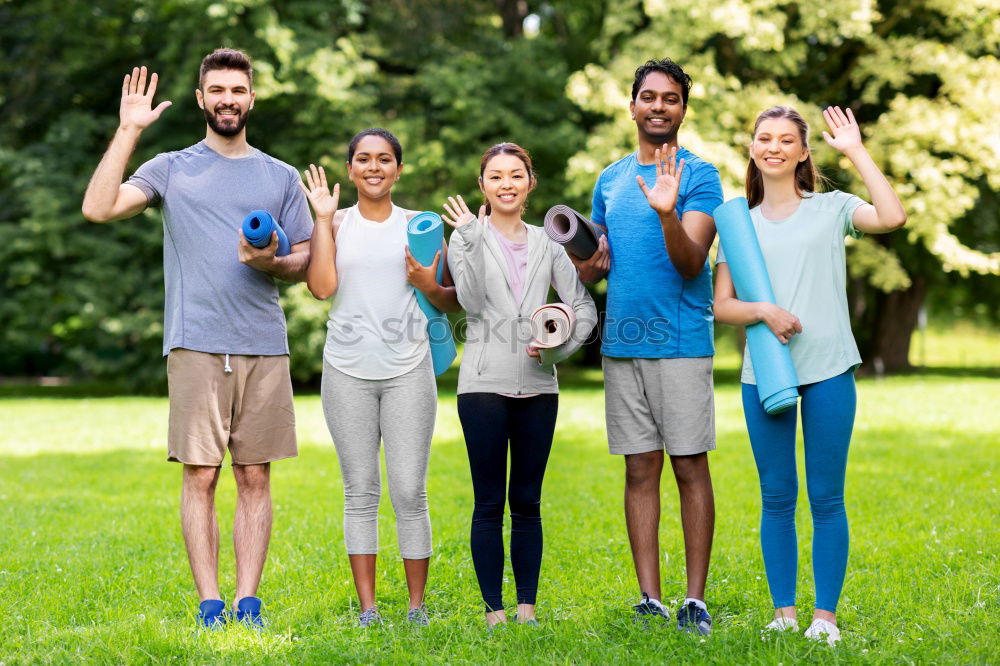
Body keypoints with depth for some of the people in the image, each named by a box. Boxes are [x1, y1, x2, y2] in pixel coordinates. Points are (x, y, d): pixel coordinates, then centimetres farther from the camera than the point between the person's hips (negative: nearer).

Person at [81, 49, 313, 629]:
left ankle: (248, 601, 6)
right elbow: (98, 208, -7)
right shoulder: (171, 169, 8)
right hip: (195, 345, -2)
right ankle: (210, 604, 1)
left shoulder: (281, 177, 14)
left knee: (255, 477, 2)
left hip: (264, 347, 2)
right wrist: (129, 131, -7)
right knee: (200, 476, -4)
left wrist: (270, 262, -7)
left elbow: (307, 264, 15)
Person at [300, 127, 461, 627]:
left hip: (407, 370, 0)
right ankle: (367, 606, 11)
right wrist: (323, 218, -5)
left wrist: (430, 287, -11)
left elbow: (454, 302, 11)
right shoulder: (337, 224, 8)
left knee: (410, 492, -3)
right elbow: (322, 287, -9)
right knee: (360, 492, 4)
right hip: (348, 372, 1)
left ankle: (417, 605, 8)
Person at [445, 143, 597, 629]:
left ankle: (527, 607, 12)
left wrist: (560, 347, -8)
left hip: (537, 385, 3)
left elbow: (584, 306, 8)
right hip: (484, 384, -3)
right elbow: (473, 301, -10)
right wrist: (473, 241, -18)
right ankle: (494, 611, 4)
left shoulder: (546, 244, 12)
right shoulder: (468, 238, 4)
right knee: (490, 504, 0)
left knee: (527, 502, 7)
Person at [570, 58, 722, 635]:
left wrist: (668, 213, -29)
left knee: (690, 466, -2)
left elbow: (691, 263, -13)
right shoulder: (611, 180, 15)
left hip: (681, 342, -5)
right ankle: (649, 599, 11)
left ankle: (696, 601, 4)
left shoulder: (699, 175, -2)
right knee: (641, 469, 6)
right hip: (622, 343, 5)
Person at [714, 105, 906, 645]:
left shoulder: (831, 209, 5)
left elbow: (892, 217, -15)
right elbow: (721, 305, 8)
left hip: (828, 371, -2)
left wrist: (855, 151, -8)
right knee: (776, 498, 6)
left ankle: (825, 615, 9)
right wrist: (763, 311, -12)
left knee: (827, 498, 1)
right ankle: (783, 612, 15)